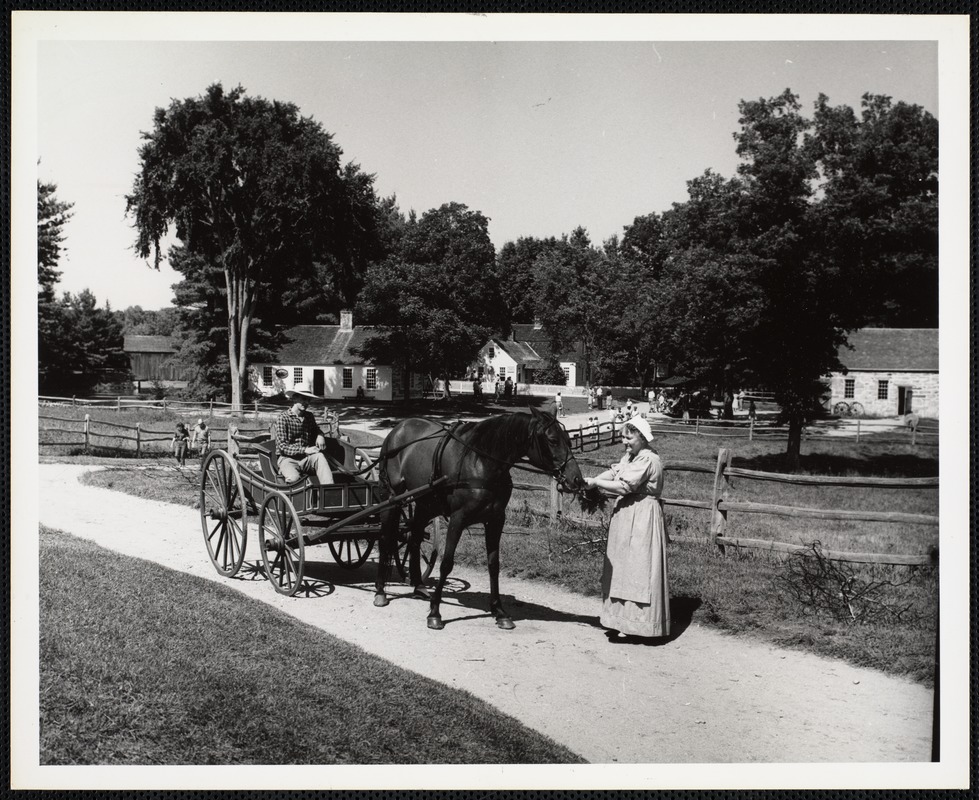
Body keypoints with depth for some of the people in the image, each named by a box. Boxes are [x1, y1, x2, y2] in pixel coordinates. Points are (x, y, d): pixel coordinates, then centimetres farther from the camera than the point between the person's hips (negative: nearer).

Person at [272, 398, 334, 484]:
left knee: (320, 456, -32)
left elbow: (316, 430, 34)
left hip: (307, 458, 4)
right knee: (294, 477, -38)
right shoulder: (282, 418, -3)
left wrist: (320, 435, 8)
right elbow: (282, 447, -10)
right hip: (288, 459, -4)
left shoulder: (309, 417, 14)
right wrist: (305, 450, -20)